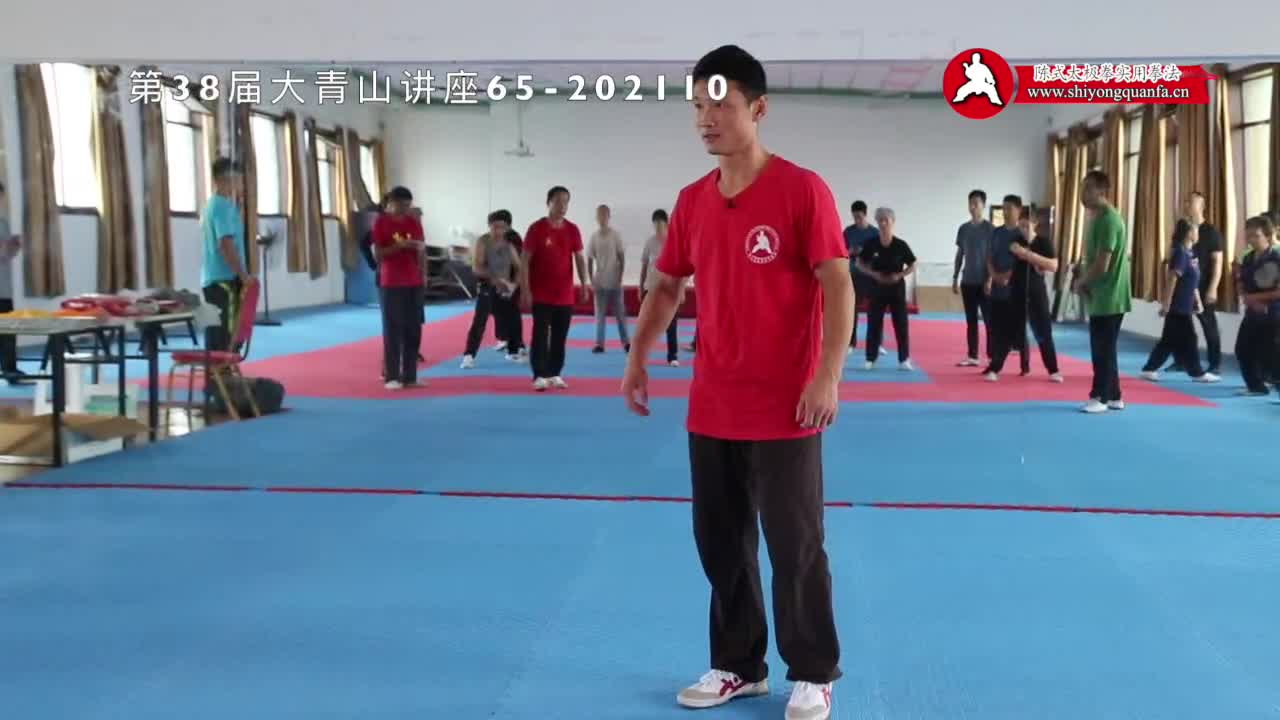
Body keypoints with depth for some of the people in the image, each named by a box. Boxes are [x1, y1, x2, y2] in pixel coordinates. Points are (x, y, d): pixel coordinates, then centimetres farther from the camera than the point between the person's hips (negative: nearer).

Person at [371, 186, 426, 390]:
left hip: (414, 282, 5)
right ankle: (392, 377, 3)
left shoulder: (414, 221, 9)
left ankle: (410, 376, 11)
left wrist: (420, 247, -6)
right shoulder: (381, 222, -4)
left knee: (414, 330, 4)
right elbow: (378, 254, -7)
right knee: (392, 329, -2)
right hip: (391, 283, -4)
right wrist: (399, 245, -20)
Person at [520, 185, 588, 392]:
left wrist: (584, 285, -2)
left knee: (560, 337, 9)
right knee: (540, 336, -3)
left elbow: (579, 259, 8)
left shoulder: (572, 230, 4)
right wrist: (525, 290, -12)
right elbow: (525, 261, -7)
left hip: (565, 295, 4)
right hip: (541, 294, -4)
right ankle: (539, 376, 1)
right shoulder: (537, 229, -7)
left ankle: (555, 374, 19)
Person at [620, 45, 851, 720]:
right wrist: (637, 358, 9)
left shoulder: (802, 189, -10)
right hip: (710, 409, 6)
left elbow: (838, 287, -13)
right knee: (720, 544, 15)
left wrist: (827, 377, -21)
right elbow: (667, 286, 17)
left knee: (796, 549, 4)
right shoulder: (692, 200, 7)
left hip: (784, 411, -6)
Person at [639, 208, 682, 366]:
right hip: (651, 288, 2)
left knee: (671, 324, 1)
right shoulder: (650, 241, 3)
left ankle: (673, 357, 8)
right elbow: (644, 266, 9)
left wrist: (682, 290, -5)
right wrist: (640, 288, 8)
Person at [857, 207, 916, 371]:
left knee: (901, 323, 1)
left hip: (897, 287, -1)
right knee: (874, 322, 3)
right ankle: (871, 359, 12)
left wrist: (900, 275, -15)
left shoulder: (901, 245, -9)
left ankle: (904, 359, 9)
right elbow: (860, 263, 4)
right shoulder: (871, 244, -6)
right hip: (878, 287, 1)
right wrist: (873, 273, -12)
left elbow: (912, 266, 0)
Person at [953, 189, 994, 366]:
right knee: (971, 320, 8)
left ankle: (992, 357, 0)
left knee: (989, 320, -3)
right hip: (967, 281, 5)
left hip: (984, 281, -5)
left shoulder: (990, 229, -6)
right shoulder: (963, 228, 9)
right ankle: (972, 356, 13)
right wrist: (955, 278, 12)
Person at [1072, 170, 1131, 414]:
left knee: (1103, 349, -3)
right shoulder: (1098, 217, 14)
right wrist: (1083, 281, 6)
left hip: (1108, 297, -10)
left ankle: (1100, 397, 4)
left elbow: (1102, 265, -22)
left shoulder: (1107, 220, -18)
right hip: (1101, 296, 10)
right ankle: (1113, 397, 20)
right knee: (1104, 348, 13)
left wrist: (1080, 283, -7)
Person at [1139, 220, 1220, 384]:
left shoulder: (1190, 252, 12)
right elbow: (1172, 280, -18)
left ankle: (1149, 370, 15)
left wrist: (1198, 301, 20)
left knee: (1170, 340, 11)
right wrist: (1165, 304, -19)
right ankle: (1198, 373, 9)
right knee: (1187, 340, 1)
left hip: (1184, 306, 9)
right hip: (1178, 306, -9)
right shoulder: (1180, 253, -16)